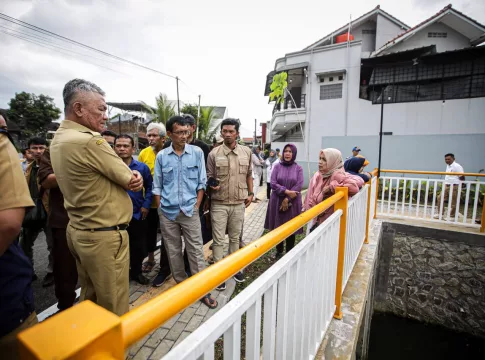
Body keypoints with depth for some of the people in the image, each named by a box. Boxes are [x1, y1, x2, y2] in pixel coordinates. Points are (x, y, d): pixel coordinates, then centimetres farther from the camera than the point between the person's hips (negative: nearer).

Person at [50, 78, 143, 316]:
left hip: (78, 230, 10)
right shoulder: (90, 141, -23)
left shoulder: (58, 139, 8)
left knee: (89, 298, 24)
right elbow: (132, 183, -15)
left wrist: (130, 176, -7)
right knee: (114, 307, 7)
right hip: (104, 235, -9)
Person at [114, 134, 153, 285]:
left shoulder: (142, 167, -3)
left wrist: (146, 205, -1)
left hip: (138, 214, 2)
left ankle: (136, 272, 37)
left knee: (139, 246, 14)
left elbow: (149, 187, 7)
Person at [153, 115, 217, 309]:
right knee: (173, 251, 13)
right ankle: (181, 285, 31)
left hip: (190, 211, -1)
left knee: (196, 251, 3)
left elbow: (202, 182, 1)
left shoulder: (197, 153, -1)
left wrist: (196, 206, -4)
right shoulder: (161, 156, 2)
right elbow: (157, 186, 7)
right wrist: (161, 208, 1)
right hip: (167, 213, 2)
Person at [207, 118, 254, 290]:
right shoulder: (214, 154, -6)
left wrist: (250, 193, 9)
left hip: (239, 203, 3)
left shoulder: (246, 152, 3)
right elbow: (209, 177, 0)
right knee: (218, 240, 5)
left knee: (235, 238, 17)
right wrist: (211, 186, -20)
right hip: (219, 203, -2)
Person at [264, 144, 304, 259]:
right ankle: (279, 252, 26)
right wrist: (286, 191, -18)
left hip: (292, 203, 0)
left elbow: (299, 186, -7)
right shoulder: (277, 166, 1)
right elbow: (273, 184, -6)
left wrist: (287, 199, -14)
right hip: (277, 201, 1)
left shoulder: (298, 168, 1)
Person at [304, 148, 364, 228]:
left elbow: (355, 186, -32)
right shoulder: (318, 175, 1)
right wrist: (309, 210, 5)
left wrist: (331, 187, -25)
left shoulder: (337, 175, -18)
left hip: (330, 220, -6)